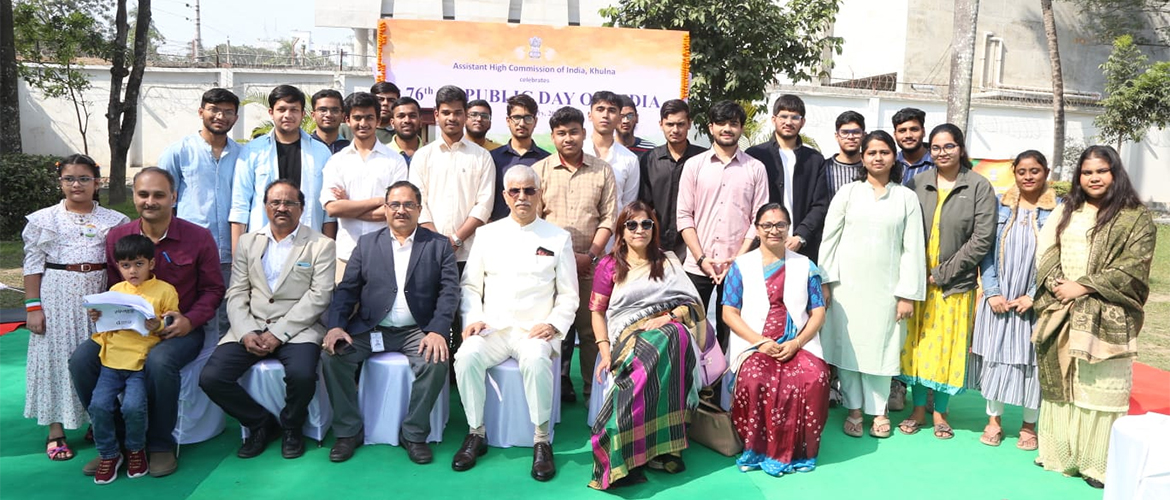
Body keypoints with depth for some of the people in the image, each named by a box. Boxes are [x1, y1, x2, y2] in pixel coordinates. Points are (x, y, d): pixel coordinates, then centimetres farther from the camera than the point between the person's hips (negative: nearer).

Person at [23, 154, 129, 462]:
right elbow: (33, 266, 1)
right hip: (57, 298, -1)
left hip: (98, 298, 1)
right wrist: (33, 307, -4)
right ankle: (56, 430, 12)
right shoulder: (43, 219, 2)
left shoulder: (113, 221, 4)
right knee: (57, 356, 3)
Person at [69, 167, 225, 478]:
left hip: (180, 329, -4)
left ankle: (161, 445, -11)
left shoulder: (198, 238, -5)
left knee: (159, 362, -35)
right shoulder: (116, 237, 5)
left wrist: (190, 320, -17)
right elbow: (113, 287, 14)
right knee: (81, 359, -20)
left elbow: (213, 289, 0)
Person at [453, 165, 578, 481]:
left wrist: (553, 324, -8)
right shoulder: (489, 234, 12)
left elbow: (568, 295, 8)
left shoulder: (558, 238, 8)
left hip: (535, 331, -2)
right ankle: (477, 433, -8)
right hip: (492, 328, 2)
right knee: (467, 356, -28)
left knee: (537, 360, -34)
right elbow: (470, 285, 13)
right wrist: (473, 319, -3)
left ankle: (541, 440, -18)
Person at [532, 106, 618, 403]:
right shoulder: (540, 170, 6)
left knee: (591, 328, 0)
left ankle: (593, 389, 9)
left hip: (591, 264, 0)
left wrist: (590, 255, -7)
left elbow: (609, 218, 4)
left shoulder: (602, 171, 8)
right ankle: (560, 386, 17)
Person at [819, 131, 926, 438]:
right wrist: (825, 280, -5)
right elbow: (830, 238, 2)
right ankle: (854, 409, 17)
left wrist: (908, 294, -4)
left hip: (886, 286, 0)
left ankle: (878, 409, 20)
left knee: (881, 347, 5)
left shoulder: (906, 197, 4)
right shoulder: (848, 192, 3)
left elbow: (913, 248, 1)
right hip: (847, 283, 0)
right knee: (848, 345, 4)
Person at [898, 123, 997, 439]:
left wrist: (943, 273, -10)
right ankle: (918, 409, 20)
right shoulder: (917, 183, 5)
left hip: (955, 283, -2)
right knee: (917, 343, 6)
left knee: (948, 346, 5)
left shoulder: (979, 187, -2)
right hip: (917, 280, 2)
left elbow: (982, 239, -8)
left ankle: (940, 411, 21)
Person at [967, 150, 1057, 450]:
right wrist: (992, 293, -6)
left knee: (1032, 359, 5)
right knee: (995, 356, 7)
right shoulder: (1000, 205, 4)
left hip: (1035, 301, -2)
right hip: (998, 299, 2)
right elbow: (987, 250, 2)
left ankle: (1029, 425, 20)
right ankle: (994, 420, 21)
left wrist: (1033, 296, -11)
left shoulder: (1058, 210, -2)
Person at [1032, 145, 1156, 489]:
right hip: (1060, 313, 4)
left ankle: (1098, 463, 6)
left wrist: (1083, 287, -13)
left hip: (1105, 319, -4)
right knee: (1060, 384, 9)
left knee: (1100, 389, -2)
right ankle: (1059, 452, 19)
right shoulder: (1064, 212, 14)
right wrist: (1056, 285, -8)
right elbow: (1046, 253, 9)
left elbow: (1132, 269, -8)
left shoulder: (1136, 217, 0)